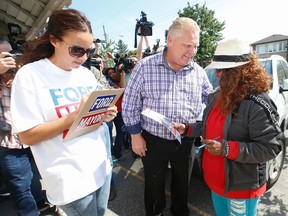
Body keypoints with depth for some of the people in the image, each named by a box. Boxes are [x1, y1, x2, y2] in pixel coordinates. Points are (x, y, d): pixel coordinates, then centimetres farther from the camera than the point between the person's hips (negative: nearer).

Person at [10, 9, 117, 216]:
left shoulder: (87, 74, 5)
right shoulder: (30, 75, -13)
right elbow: (27, 136, -15)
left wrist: (105, 114, -10)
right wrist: (76, 115, -25)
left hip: (101, 167, 6)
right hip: (70, 179, -5)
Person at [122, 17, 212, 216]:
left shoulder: (199, 72, -2)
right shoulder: (145, 67, -12)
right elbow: (130, 104, -8)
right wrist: (136, 135, -8)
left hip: (186, 142, 3)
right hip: (153, 141, -2)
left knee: (182, 183, 24)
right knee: (154, 185, 18)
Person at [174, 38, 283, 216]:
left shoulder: (257, 104, -24)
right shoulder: (218, 96, 0)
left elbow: (270, 149, -23)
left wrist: (227, 149, -30)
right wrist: (187, 130, -2)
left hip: (242, 187, -7)